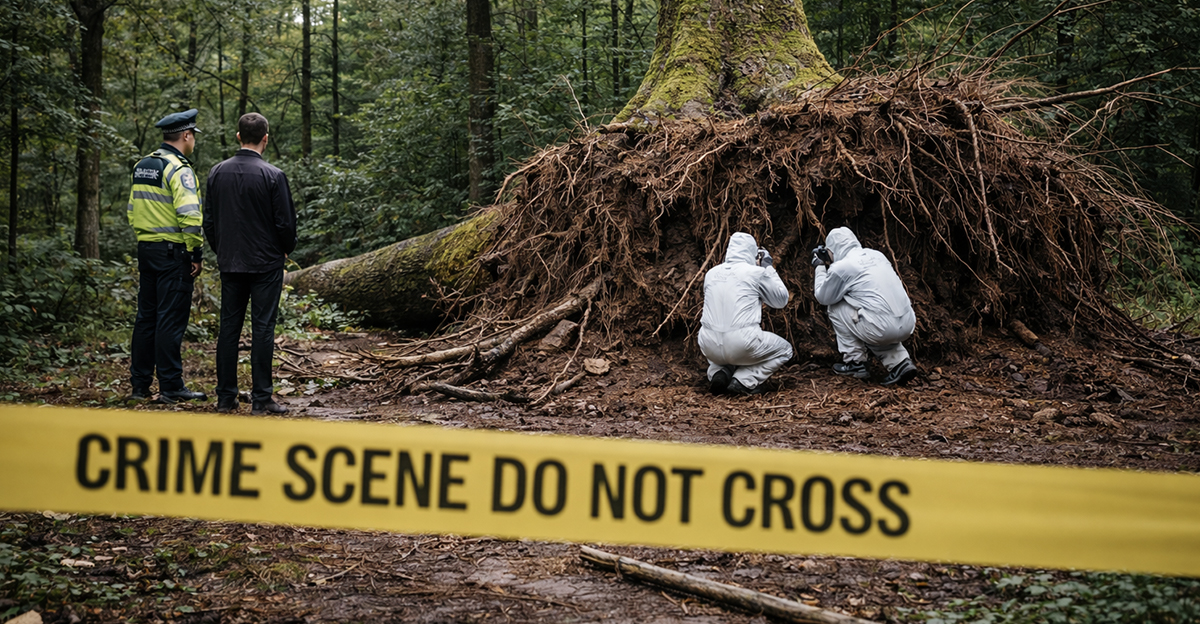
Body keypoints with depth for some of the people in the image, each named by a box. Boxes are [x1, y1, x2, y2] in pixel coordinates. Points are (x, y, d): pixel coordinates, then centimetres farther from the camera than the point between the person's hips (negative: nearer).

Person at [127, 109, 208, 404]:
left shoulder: (141, 167, 14)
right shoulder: (178, 169, -14)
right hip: (173, 252, -8)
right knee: (171, 320, -5)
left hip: (146, 249, 8)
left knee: (146, 316, 13)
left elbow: (132, 211, 19)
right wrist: (196, 253, -15)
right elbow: (189, 216, -22)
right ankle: (171, 388, -2)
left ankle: (139, 385, 18)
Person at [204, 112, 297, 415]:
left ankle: (226, 398, 12)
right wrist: (286, 250, 9)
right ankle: (261, 398, 0)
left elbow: (209, 221, 9)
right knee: (262, 328, -1)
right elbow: (286, 222, -9)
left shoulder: (217, 172, 3)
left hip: (229, 263, 4)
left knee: (229, 327, 9)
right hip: (266, 263, -4)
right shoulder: (273, 176, -13)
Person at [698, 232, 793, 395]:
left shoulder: (711, 273, 10)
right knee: (785, 350, 22)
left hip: (710, 348, 5)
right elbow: (781, 300, 11)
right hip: (742, 347, -4)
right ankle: (744, 381, 0)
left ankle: (718, 372, 9)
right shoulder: (757, 273, -3)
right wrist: (769, 268, 19)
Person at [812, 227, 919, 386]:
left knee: (835, 308, 14)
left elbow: (823, 298, 11)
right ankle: (899, 362, 14)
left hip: (883, 328, -7)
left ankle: (855, 362, 17)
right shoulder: (877, 255, 17)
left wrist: (820, 267, 24)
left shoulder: (840, 267, -4)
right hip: (908, 325, 7)